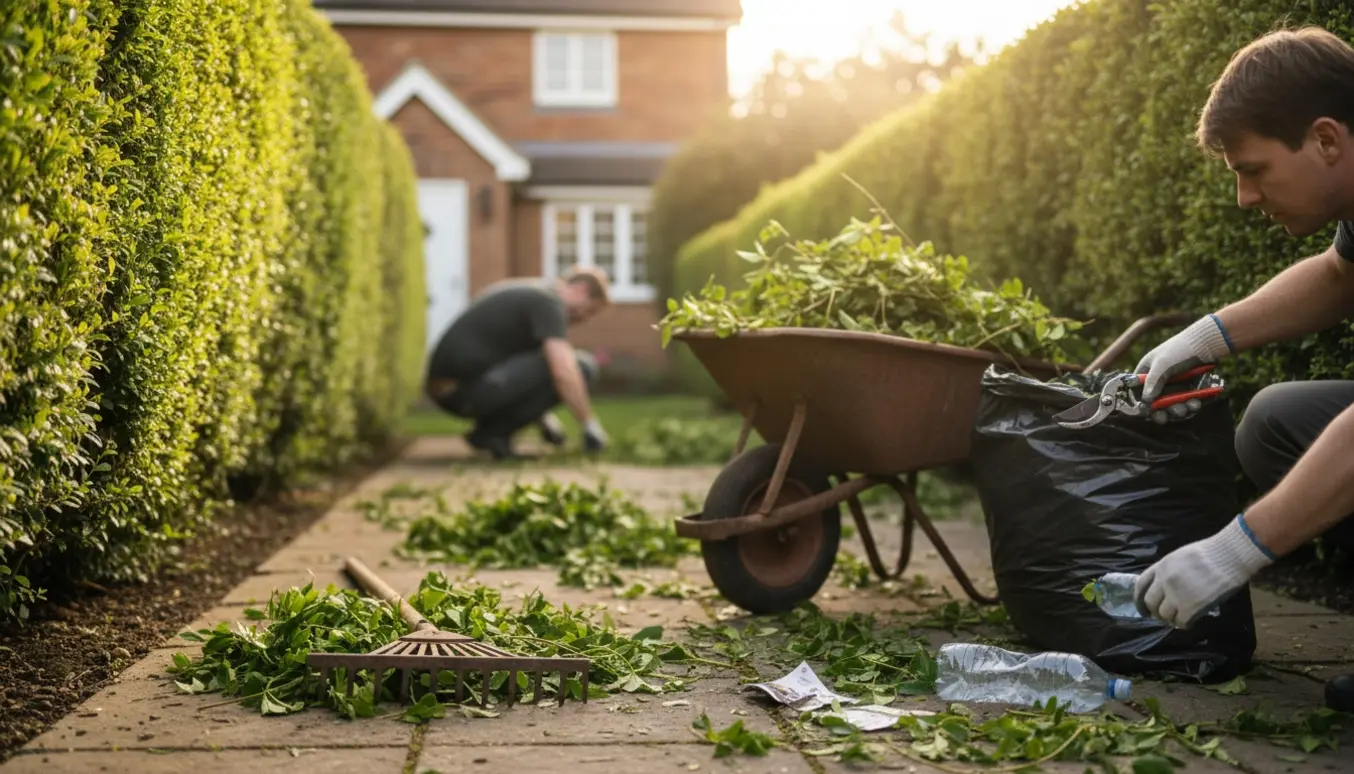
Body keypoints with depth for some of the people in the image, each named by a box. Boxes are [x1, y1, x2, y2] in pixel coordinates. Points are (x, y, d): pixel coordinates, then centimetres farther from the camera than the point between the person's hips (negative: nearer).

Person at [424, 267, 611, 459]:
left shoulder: (526, 292, 22)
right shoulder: (548, 301, -7)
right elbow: (564, 373, -19)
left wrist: (542, 415, 37)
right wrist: (591, 426, -9)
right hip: (470, 387, -10)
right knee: (580, 368, -9)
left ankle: (491, 428, 13)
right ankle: (493, 432, -5)